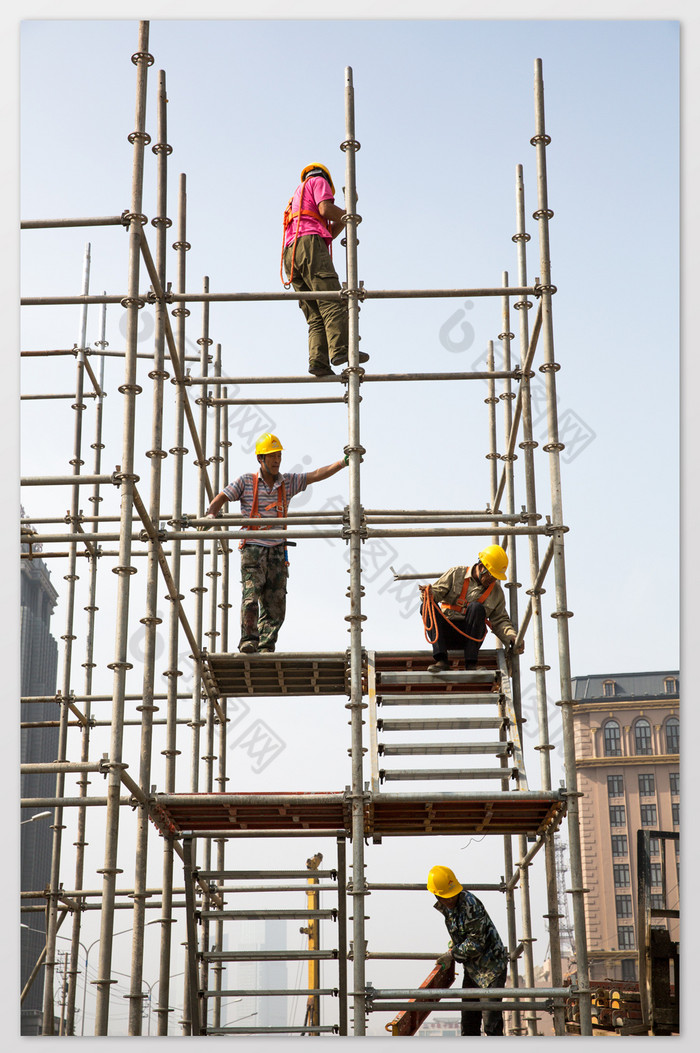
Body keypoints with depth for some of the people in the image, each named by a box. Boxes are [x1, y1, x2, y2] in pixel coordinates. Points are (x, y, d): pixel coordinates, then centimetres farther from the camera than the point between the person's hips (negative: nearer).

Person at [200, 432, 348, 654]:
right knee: (251, 596, -17)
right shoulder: (246, 482, 3)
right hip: (253, 549, -3)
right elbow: (221, 498, 2)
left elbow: (317, 475, 5)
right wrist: (211, 514, -19)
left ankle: (266, 648, 3)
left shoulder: (288, 481, 10)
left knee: (275, 603, 0)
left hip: (277, 551, 3)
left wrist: (343, 463, -7)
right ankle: (248, 641, -15)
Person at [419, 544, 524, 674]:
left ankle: (470, 663, -31)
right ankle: (441, 660, -38)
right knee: (428, 606, -27)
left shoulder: (496, 592, 12)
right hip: (444, 633, 0)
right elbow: (438, 591, 0)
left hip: (469, 636, 0)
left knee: (476, 607, -27)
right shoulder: (456, 573, 6)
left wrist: (512, 637, -5)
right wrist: (429, 593, -24)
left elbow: (500, 621, 13)